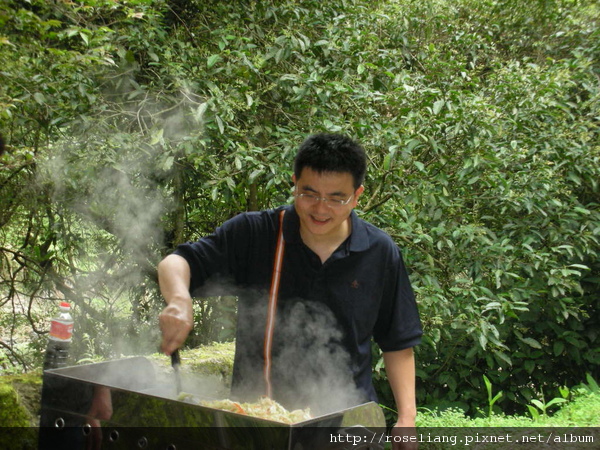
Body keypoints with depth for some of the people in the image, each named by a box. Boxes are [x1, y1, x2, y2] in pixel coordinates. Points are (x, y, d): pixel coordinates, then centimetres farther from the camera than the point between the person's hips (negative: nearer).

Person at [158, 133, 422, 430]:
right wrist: (179, 300, -31)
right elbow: (175, 263, -9)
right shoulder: (252, 233, -6)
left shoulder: (381, 254, -2)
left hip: (346, 419, 1)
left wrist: (406, 417, -1)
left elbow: (398, 344, 5)